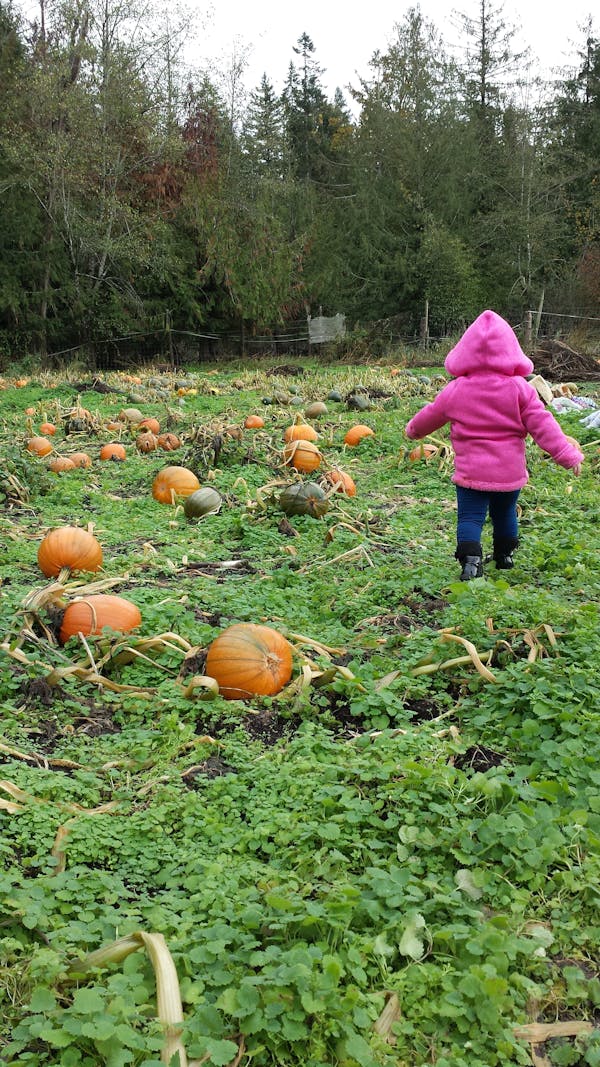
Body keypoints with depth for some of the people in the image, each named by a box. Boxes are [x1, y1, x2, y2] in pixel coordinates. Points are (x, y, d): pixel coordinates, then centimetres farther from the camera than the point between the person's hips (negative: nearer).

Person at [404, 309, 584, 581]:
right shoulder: (520, 389, -6)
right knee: (505, 514, 22)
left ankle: (471, 559, -22)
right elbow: (541, 423, -9)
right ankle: (505, 556, 38)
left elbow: (431, 415, 11)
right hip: (511, 472, 2)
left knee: (470, 517, -1)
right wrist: (567, 454, -5)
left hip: (471, 473, -2)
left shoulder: (456, 390, -5)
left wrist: (413, 430, 32)